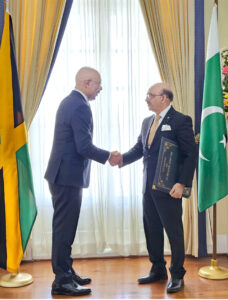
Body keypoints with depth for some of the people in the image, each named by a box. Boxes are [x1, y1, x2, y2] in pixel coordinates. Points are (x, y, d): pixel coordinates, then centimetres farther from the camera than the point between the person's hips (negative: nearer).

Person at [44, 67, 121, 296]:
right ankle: (62, 281, 9)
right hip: (68, 176, -10)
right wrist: (107, 156, -6)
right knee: (64, 228, -2)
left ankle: (66, 273, 29)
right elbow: (84, 147, -22)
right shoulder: (80, 106, -17)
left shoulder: (69, 101, 14)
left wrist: (105, 155, 17)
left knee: (65, 226, 17)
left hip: (62, 174, 10)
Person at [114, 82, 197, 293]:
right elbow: (139, 149, 15)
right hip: (149, 187, 8)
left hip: (168, 188, -7)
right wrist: (123, 158, -5)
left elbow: (190, 155, -12)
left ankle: (177, 275, 19)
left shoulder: (180, 121, -9)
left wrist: (182, 183, -19)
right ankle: (158, 270, 32)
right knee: (152, 230, 15)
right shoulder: (147, 122, 15)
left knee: (174, 231, 4)